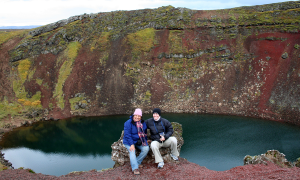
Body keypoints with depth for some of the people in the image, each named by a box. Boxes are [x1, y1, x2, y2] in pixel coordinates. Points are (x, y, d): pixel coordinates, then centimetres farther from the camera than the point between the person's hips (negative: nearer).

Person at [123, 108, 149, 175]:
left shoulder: (143, 123, 3)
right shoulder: (128, 123, -15)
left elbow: (145, 132, 17)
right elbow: (127, 135, -20)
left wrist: (145, 141, 7)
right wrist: (131, 144, -26)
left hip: (139, 141, 5)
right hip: (129, 142, -5)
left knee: (146, 148, -18)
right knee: (132, 151, -28)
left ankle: (137, 162, -7)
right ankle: (135, 168, -32)